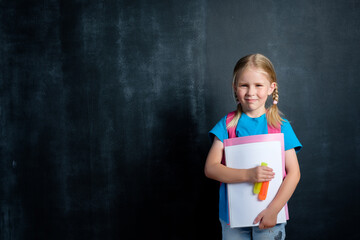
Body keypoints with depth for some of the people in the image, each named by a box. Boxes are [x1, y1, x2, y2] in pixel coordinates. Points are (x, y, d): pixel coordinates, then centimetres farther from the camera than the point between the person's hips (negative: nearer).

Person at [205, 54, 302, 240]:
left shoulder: (281, 126, -3)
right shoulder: (227, 124, -1)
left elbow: (294, 172, -6)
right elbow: (210, 168, -7)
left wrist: (273, 210, -15)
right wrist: (247, 175, -20)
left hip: (269, 216, -1)